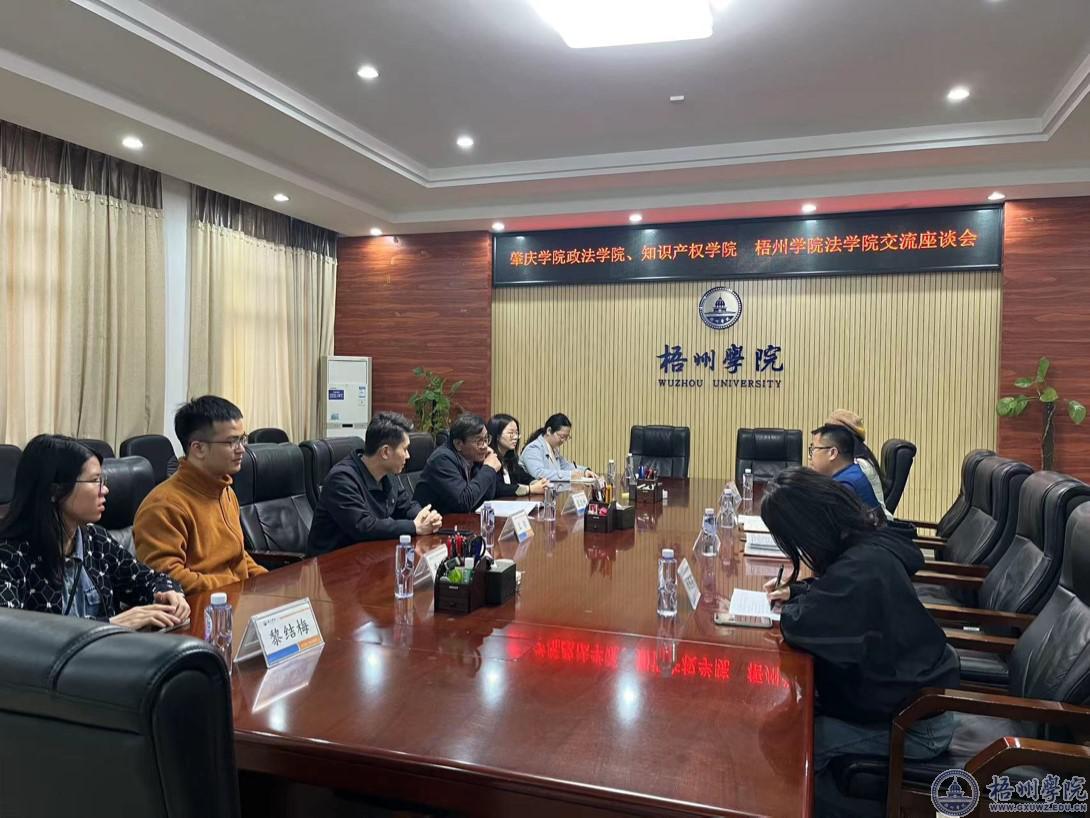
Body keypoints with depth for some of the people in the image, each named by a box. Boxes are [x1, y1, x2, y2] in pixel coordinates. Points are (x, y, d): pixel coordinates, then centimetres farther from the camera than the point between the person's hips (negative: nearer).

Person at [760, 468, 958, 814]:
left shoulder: (862, 567, -34)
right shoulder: (865, 541, -5)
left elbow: (799, 626, -37)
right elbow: (832, 591, 15)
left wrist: (791, 607, -15)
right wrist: (795, 591, -1)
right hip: (912, 686, 9)